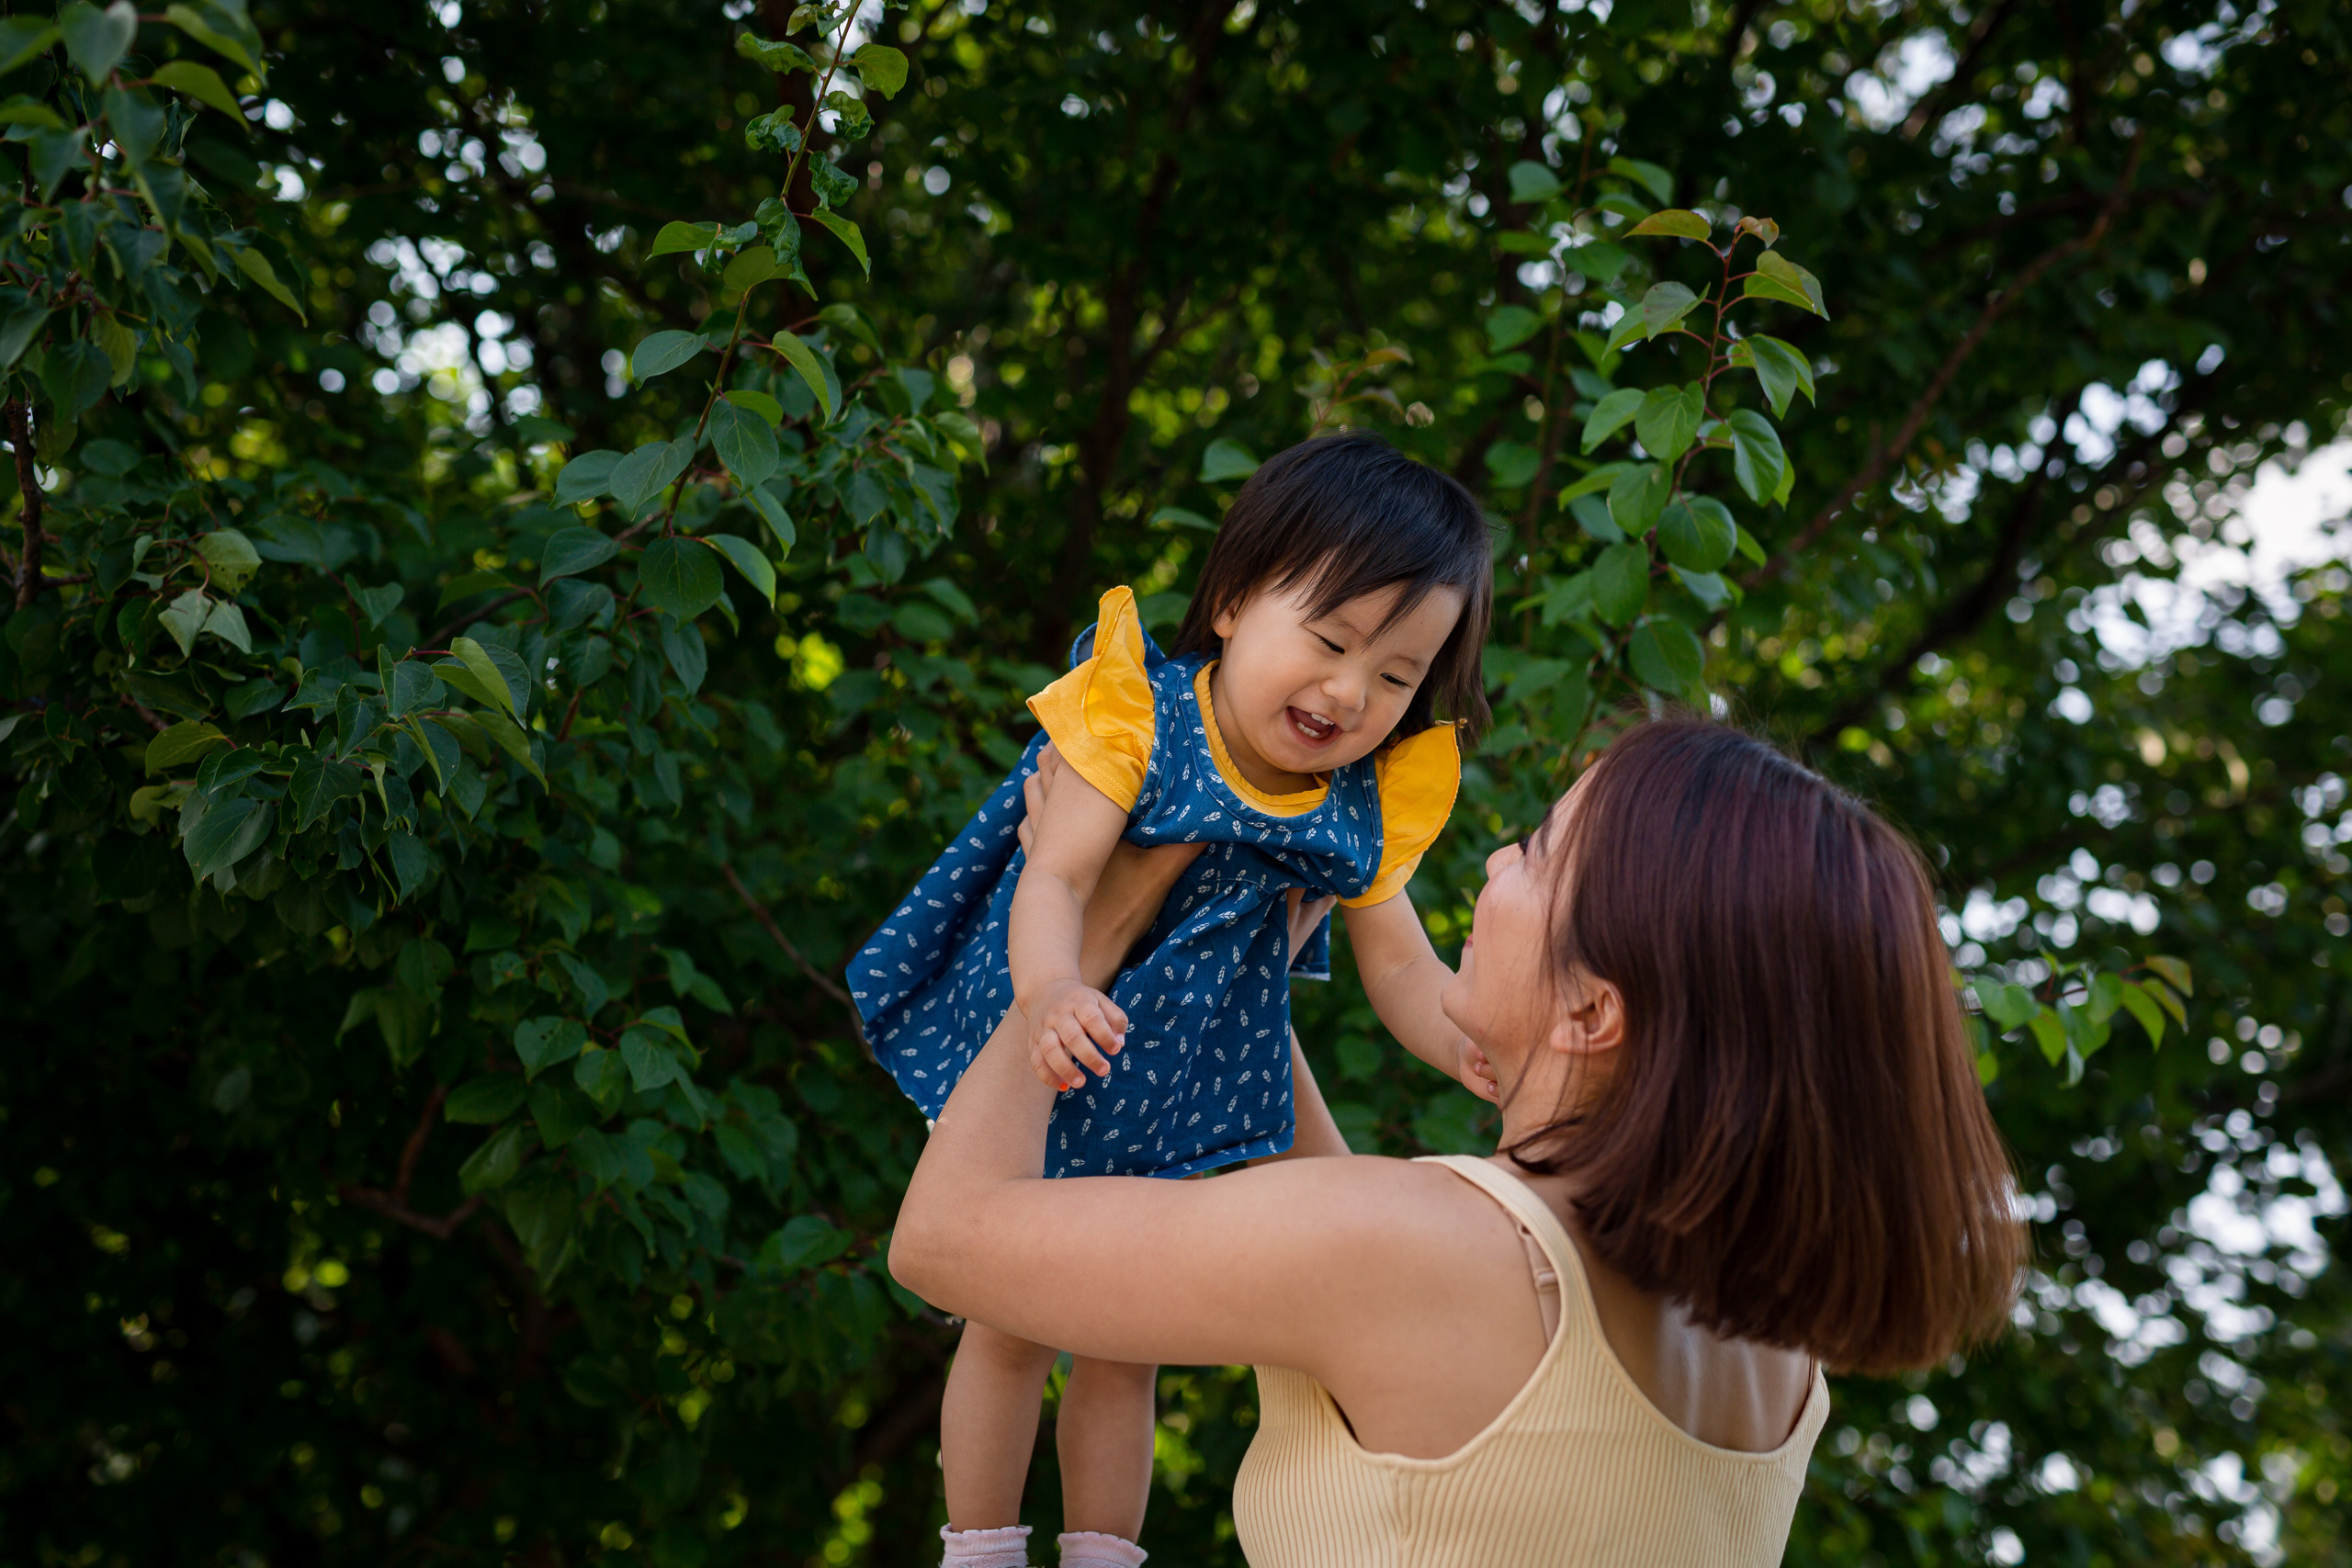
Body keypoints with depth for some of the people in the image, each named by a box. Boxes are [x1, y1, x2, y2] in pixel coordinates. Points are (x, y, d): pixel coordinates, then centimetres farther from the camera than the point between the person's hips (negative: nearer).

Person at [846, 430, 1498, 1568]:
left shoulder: (1365, 811, -9)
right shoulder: (1139, 716, -24)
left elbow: (1402, 971, -5)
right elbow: (1054, 878, -33)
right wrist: (1049, 992, -53)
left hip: (1173, 1111, 3)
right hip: (1040, 1085, -3)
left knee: (1123, 1350, 14)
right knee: (1008, 1327, 7)